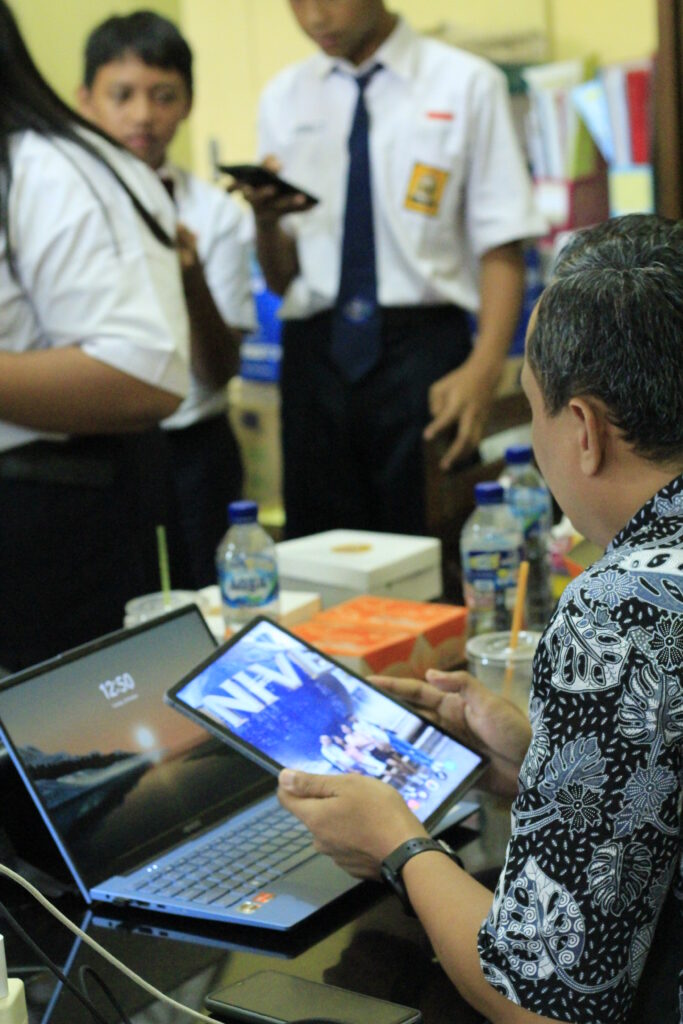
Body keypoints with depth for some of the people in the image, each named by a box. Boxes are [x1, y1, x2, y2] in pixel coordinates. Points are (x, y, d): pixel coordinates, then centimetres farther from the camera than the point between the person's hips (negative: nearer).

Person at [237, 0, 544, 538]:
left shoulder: (466, 84, 0)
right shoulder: (283, 97, 10)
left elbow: (501, 246, -5)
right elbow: (281, 278, 11)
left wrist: (484, 366, -18)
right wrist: (266, 218, -10)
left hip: (422, 349, -3)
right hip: (316, 352, 3)